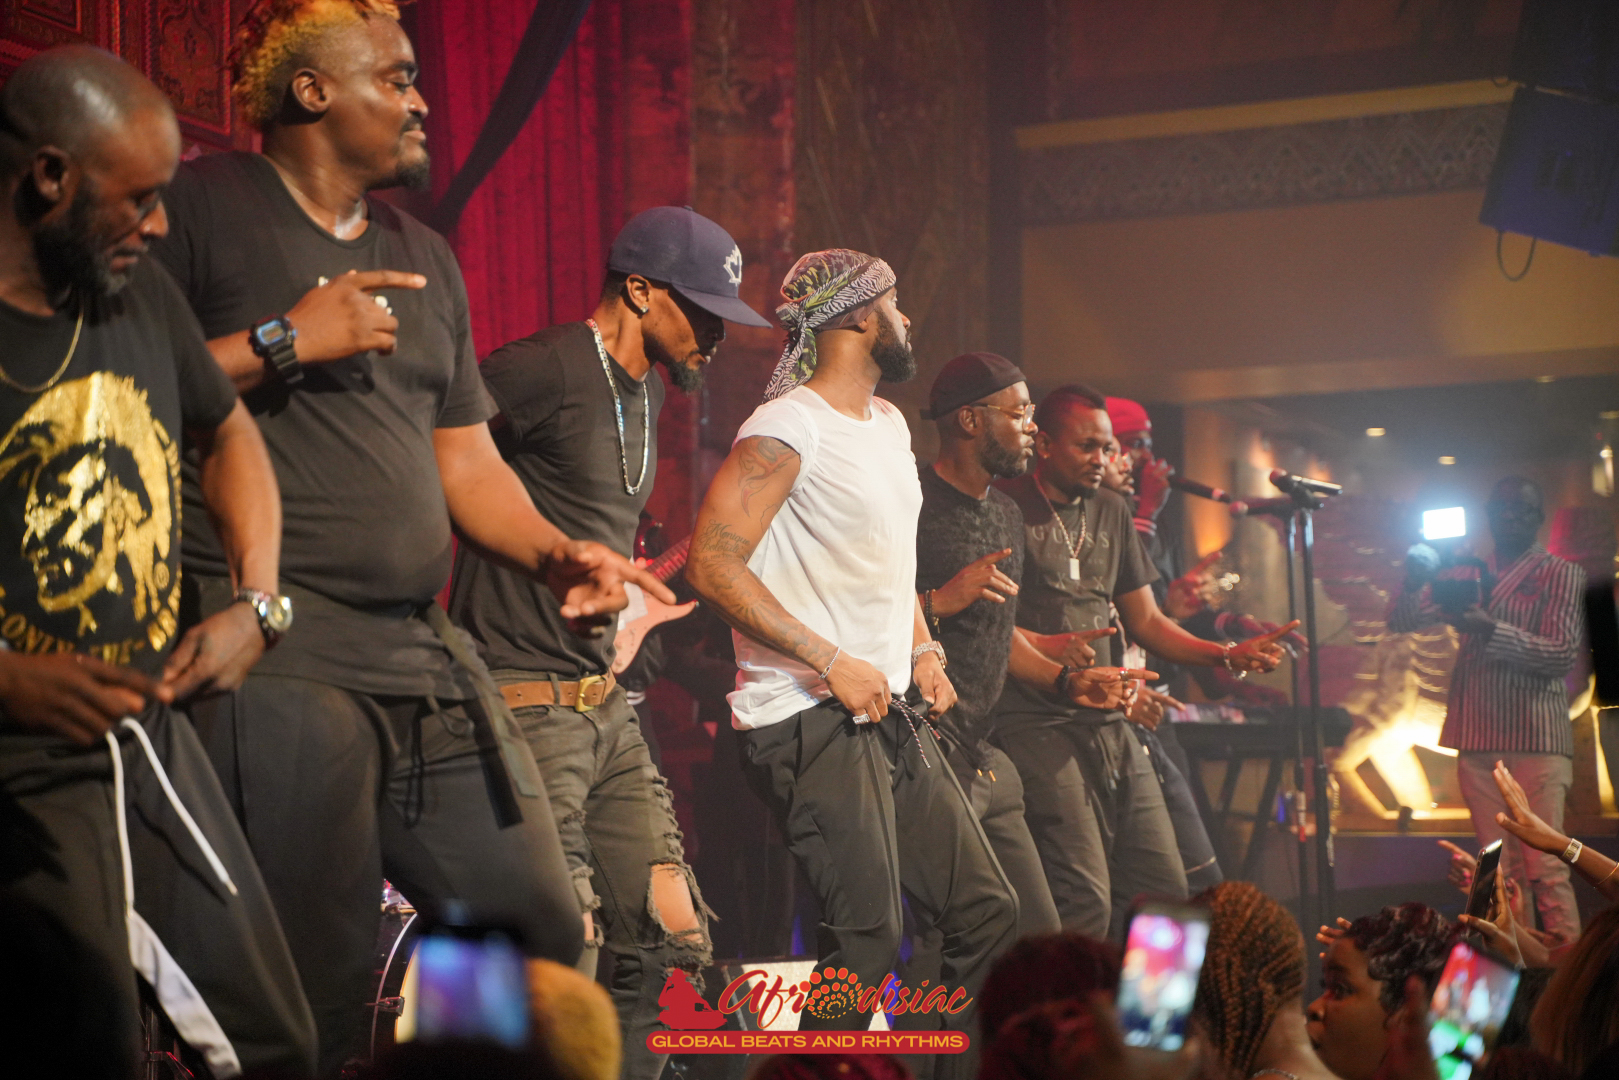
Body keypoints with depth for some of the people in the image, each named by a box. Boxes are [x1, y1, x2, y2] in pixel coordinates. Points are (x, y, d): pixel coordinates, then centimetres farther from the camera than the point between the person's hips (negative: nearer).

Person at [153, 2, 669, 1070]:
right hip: (277, 651, -7)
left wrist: (555, 551, 5)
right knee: (324, 987, -11)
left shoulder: (424, 257, 23)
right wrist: (281, 342, -11)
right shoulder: (201, 206, 1)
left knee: (547, 932, 4)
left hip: (429, 654, 7)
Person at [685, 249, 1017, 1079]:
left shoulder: (889, 425, 18)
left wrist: (923, 651, 12)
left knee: (987, 915, 8)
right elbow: (713, 564, -19)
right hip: (812, 721, -9)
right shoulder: (787, 428, -12)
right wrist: (832, 662, -21)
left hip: (891, 714, 9)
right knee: (865, 943, -13)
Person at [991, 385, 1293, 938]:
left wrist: (1227, 655, 8)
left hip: (1110, 723, 8)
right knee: (1084, 902, -17)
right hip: (1037, 722, -7)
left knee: (1164, 889, 3)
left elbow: (1146, 622, 22)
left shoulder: (1110, 512, 20)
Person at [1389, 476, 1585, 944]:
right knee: (1500, 871, 4)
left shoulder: (1561, 575, 2)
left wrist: (1491, 630, -22)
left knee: (1545, 869, -13)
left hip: (1536, 740, -5)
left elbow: (1563, 653, -9)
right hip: (1477, 740, 5)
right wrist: (1414, 582, -12)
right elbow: (1401, 621, 11)